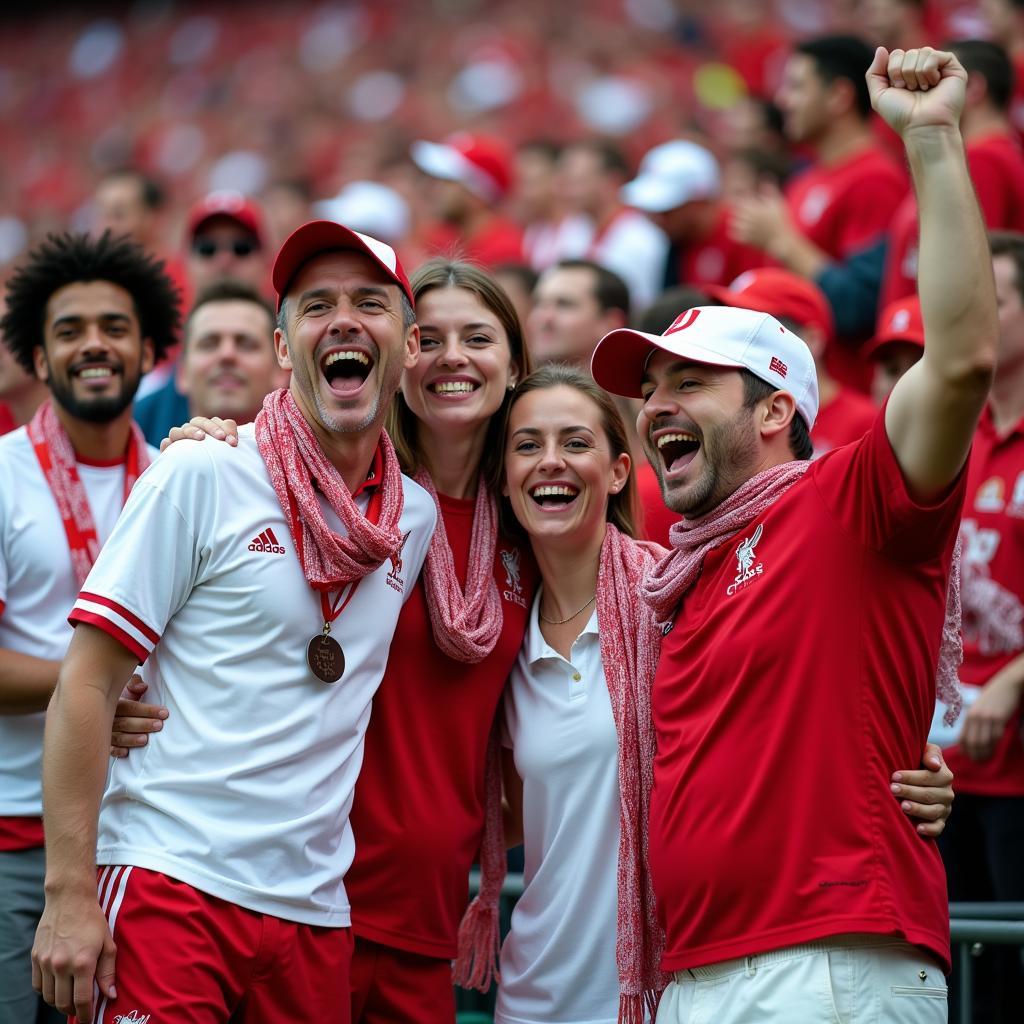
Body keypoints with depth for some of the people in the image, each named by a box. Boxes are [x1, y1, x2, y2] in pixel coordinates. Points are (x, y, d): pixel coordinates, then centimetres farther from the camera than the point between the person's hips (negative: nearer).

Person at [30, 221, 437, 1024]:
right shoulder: (202, 475, -4)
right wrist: (69, 894, -12)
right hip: (172, 888, -5)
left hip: (314, 909, 5)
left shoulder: (417, 516, 10)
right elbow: (87, 684, -6)